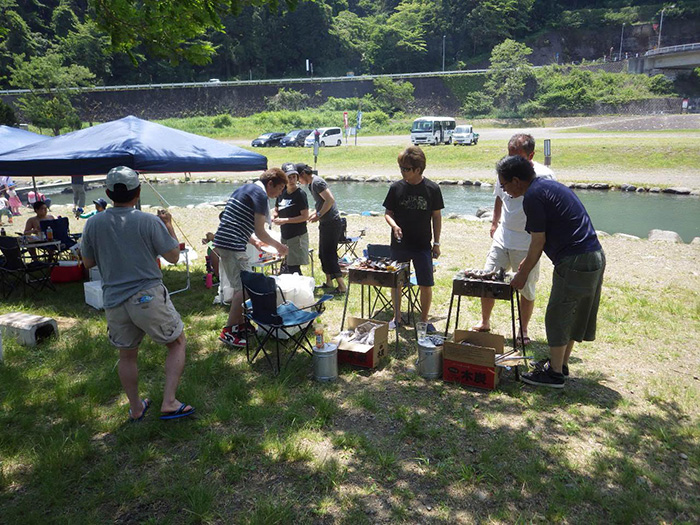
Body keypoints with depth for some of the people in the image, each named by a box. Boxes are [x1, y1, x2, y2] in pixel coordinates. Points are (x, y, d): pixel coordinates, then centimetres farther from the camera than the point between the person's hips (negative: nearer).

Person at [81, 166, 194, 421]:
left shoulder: (93, 224, 0)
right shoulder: (149, 221, -12)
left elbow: (88, 262, 11)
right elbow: (173, 256, -5)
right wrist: (168, 225, 8)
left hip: (114, 301, 4)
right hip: (148, 297, -4)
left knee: (127, 355, 21)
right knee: (177, 343, 14)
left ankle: (135, 408, 34)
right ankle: (169, 403, 7)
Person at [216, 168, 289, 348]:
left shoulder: (245, 189, 21)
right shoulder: (260, 194, -9)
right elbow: (260, 231, -11)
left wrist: (254, 241, 23)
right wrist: (278, 246, 3)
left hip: (223, 243, 10)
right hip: (233, 246, -10)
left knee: (240, 286, 18)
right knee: (244, 288, -8)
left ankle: (240, 323, 27)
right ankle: (228, 332, -6)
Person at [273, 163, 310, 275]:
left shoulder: (300, 194, -12)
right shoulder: (282, 193, 7)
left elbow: (305, 216, -16)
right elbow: (276, 210, 20)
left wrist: (285, 220, -19)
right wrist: (274, 217, -3)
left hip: (297, 236, -7)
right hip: (285, 235, 7)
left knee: (294, 268, -7)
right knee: (285, 268, 12)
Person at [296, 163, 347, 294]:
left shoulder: (317, 182, -15)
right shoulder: (312, 184, 15)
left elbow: (330, 200, -23)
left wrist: (318, 215, -18)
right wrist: (312, 214, 13)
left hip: (331, 223, -10)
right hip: (326, 224, 10)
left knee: (329, 255, -8)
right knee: (323, 254, 16)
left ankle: (342, 286, -6)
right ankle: (328, 282, 26)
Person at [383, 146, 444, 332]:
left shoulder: (432, 189, -6)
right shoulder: (396, 187, -4)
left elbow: (436, 216, 2)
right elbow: (388, 213, 4)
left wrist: (436, 243, 1)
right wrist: (394, 225, -18)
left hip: (423, 246, -1)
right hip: (399, 245, 2)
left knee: (426, 284, 1)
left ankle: (424, 319, 20)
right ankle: (396, 317, 28)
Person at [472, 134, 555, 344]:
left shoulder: (544, 176, -13)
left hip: (528, 243, -4)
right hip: (502, 238, 5)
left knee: (527, 289, 7)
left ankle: (523, 331, 24)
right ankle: (485, 323, 24)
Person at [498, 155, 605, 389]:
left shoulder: (533, 196, -13)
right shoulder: (548, 185, 16)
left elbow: (538, 242, -10)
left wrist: (523, 274, 2)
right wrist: (526, 263, 27)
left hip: (575, 263, -10)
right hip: (596, 256, 10)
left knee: (557, 317, 3)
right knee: (574, 314, 19)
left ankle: (555, 373, 14)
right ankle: (561, 363, 33)